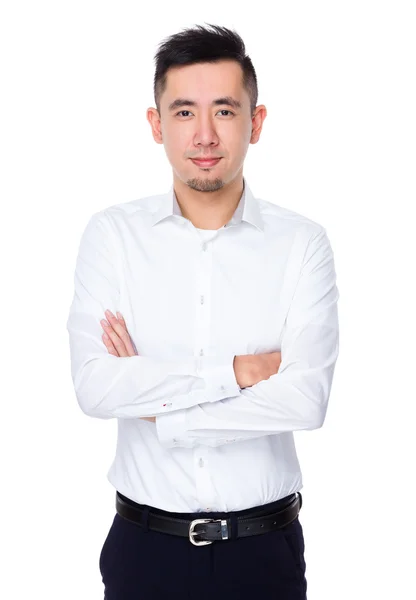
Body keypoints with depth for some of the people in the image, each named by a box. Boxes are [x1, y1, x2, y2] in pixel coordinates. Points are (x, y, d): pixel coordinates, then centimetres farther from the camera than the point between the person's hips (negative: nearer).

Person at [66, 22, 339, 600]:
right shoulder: (112, 233, -5)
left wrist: (158, 409, -14)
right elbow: (94, 387, -15)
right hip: (145, 544, 1)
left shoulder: (303, 242, -7)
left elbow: (306, 398, -17)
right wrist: (237, 371, -17)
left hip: (264, 547, 0)